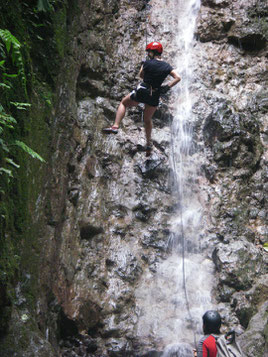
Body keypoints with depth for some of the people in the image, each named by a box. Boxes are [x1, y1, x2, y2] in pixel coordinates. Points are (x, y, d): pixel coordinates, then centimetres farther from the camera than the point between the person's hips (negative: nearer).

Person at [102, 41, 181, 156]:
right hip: (155, 95, 4)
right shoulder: (167, 66, -1)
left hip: (142, 91, -4)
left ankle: (115, 126, 7)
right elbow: (178, 78, -7)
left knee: (123, 103, 20)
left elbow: (141, 75, 4)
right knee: (148, 120, 24)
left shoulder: (148, 63, -11)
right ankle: (148, 144, 29)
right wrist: (167, 87, -5)